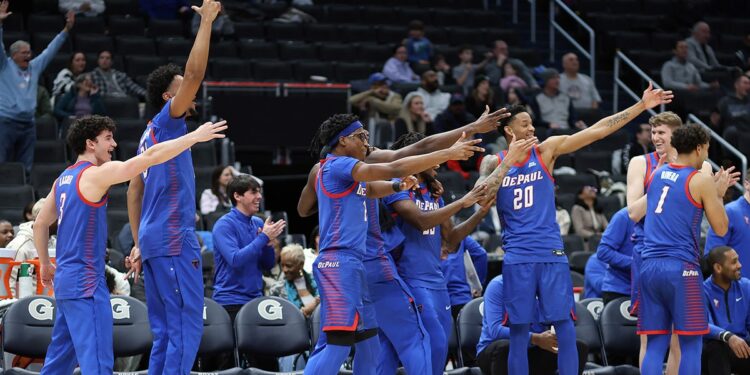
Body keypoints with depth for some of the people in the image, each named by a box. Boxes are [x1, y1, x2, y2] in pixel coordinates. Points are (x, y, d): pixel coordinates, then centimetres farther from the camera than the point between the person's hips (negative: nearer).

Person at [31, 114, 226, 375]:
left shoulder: (64, 179, 13)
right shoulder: (95, 175, -13)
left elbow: (40, 224, 21)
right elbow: (150, 157, -17)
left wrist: (45, 264, 31)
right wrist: (195, 136, -14)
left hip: (65, 278, 10)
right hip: (85, 283, -10)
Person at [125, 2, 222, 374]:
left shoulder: (151, 134, 19)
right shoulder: (167, 122, -5)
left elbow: (134, 191, 21)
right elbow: (193, 74, -17)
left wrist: (139, 244, 21)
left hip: (155, 242, 9)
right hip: (175, 241, -9)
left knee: (166, 333, 10)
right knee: (186, 328, -11)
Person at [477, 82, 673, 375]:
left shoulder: (546, 151, 5)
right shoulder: (494, 162, 7)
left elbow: (598, 130, 1)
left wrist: (641, 106, -4)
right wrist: (509, 161, -14)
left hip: (551, 254, 0)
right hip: (517, 256, 0)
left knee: (565, 326, -4)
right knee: (519, 332, 2)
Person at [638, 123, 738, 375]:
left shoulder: (657, 174, 15)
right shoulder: (701, 181, -5)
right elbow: (720, 229, 1)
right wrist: (719, 195, 14)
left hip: (650, 267, 6)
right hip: (681, 268, -6)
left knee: (655, 344, 6)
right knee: (691, 344, 1)